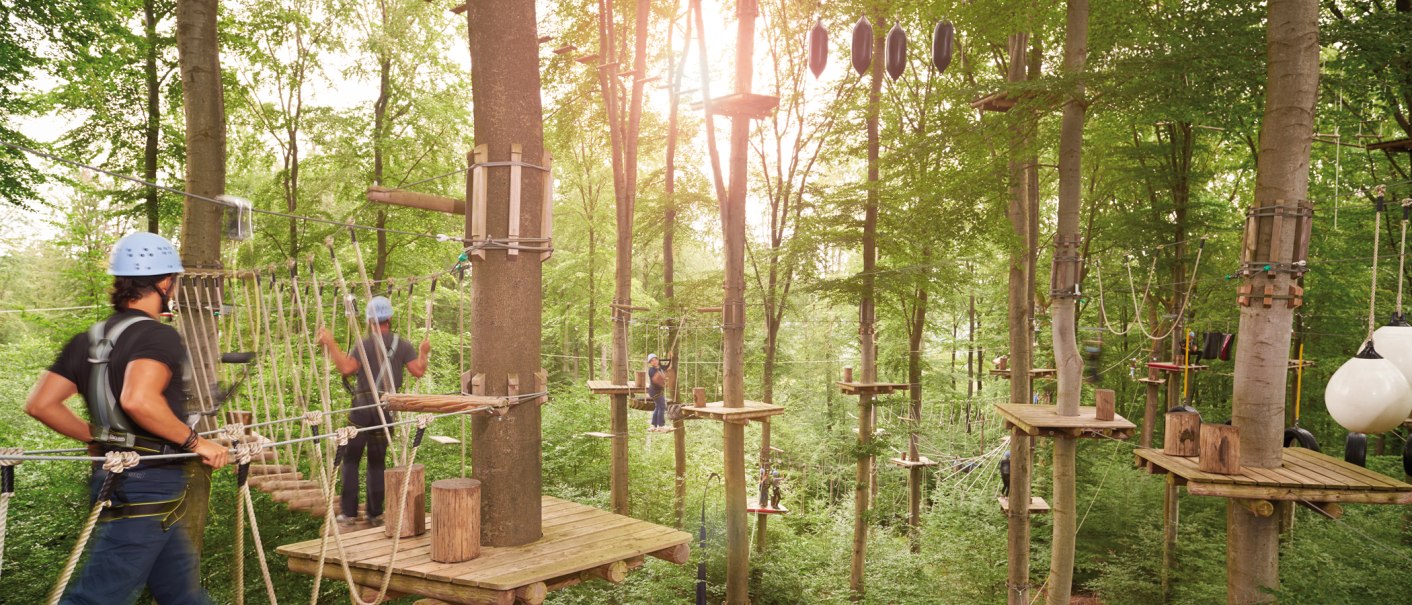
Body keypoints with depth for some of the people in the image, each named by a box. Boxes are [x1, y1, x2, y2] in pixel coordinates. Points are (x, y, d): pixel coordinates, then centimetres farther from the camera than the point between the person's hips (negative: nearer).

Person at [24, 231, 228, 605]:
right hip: (150, 488, -9)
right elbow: (138, 400, -32)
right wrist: (195, 442, -20)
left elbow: (40, 404, 6)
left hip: (114, 477, 9)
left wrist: (97, 438, 16)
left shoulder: (88, 340, 9)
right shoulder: (159, 337, -16)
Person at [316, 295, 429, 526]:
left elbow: (346, 368, -18)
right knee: (377, 461, 11)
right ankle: (375, 514, 12)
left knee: (351, 459, 4)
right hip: (386, 408, 3)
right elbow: (418, 370, -4)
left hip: (362, 405, -3)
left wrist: (331, 344, -12)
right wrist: (423, 353, 14)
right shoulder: (402, 345, 4)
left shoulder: (365, 344, -5)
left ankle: (348, 512, 2)